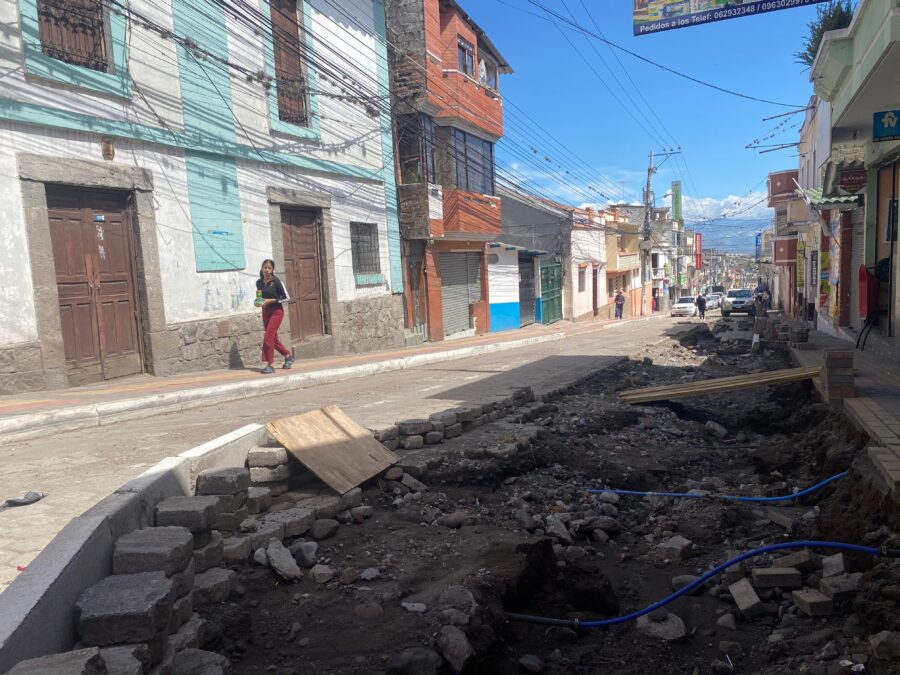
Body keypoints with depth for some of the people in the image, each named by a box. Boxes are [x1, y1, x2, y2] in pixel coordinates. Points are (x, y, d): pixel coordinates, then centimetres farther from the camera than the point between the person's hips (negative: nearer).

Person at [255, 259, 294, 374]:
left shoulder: (276, 282, -13)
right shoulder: (259, 282, 4)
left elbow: (286, 297, -11)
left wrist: (271, 301, -18)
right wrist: (258, 302, -1)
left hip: (276, 311, -6)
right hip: (265, 312, 6)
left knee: (268, 338, -13)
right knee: (273, 339, 14)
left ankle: (269, 365, -5)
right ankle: (288, 355, 34)